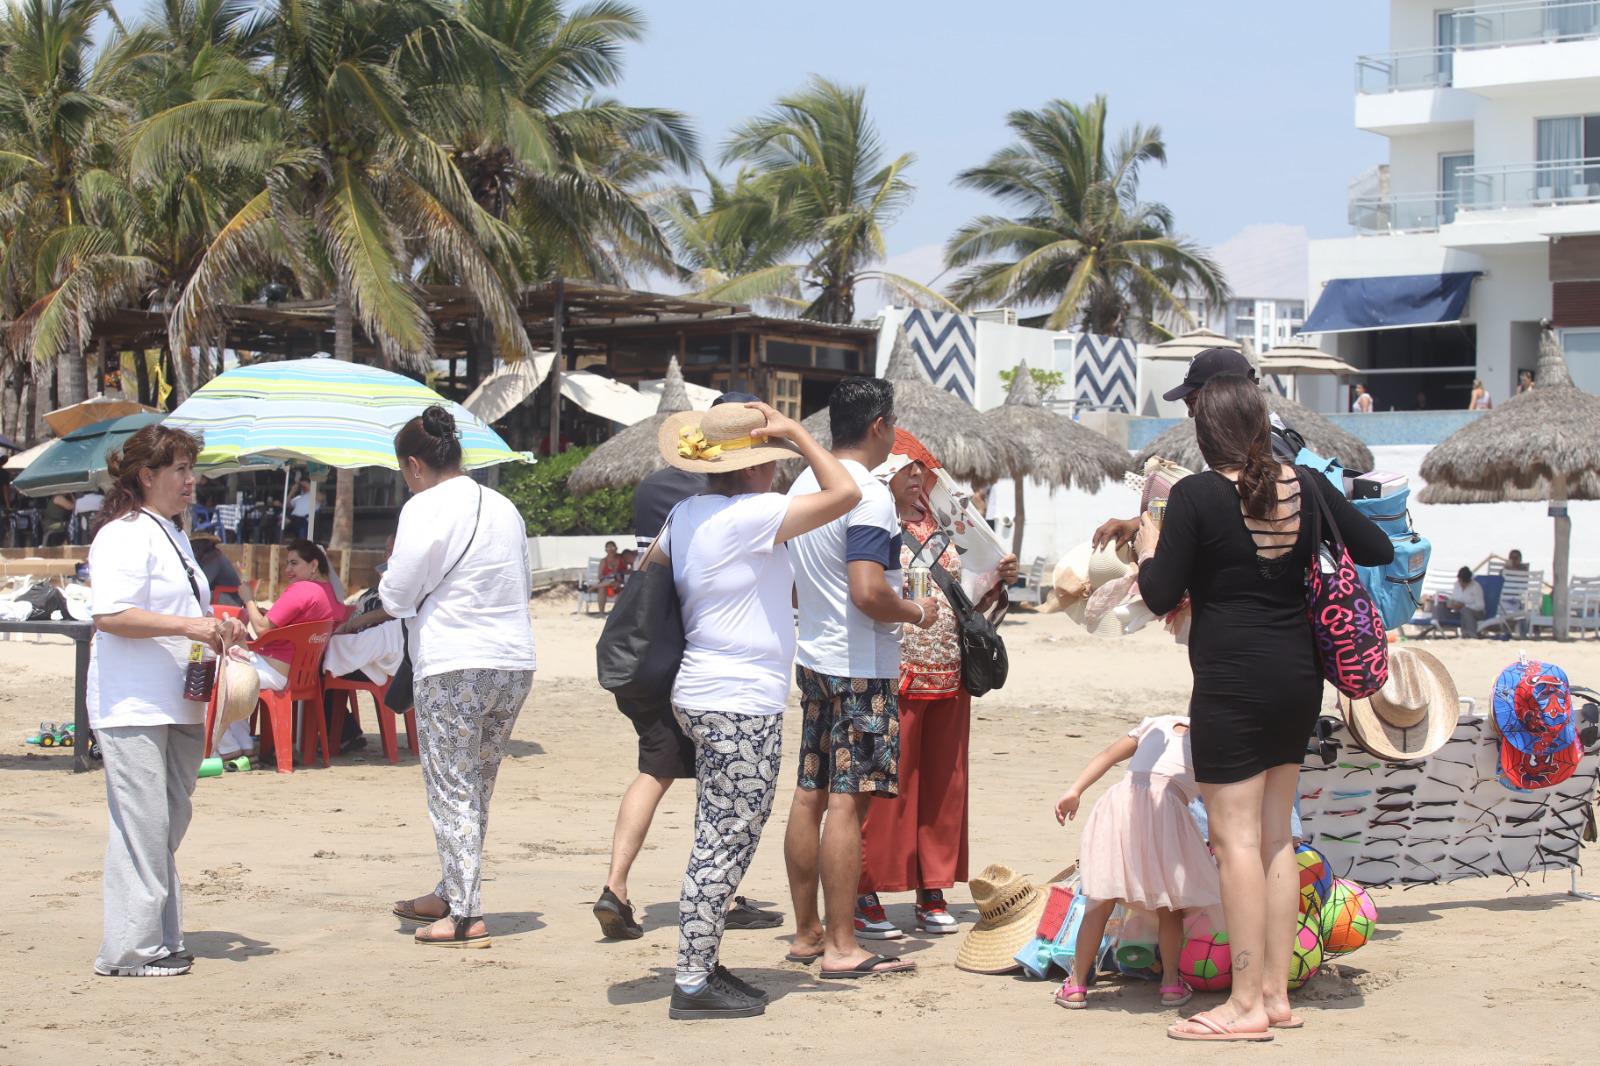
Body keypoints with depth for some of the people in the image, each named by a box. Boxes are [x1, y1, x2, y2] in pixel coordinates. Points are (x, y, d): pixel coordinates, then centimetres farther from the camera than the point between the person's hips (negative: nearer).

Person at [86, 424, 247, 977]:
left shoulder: (173, 536, 21)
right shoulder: (124, 536, -11)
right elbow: (110, 615, -22)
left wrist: (216, 626, 13)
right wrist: (189, 626, -24)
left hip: (177, 706, 10)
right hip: (133, 707, -9)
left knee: (170, 822, 10)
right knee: (143, 825, -9)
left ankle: (161, 940, 16)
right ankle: (130, 947, -5)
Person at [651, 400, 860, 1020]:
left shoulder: (687, 515, 9)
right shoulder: (750, 515, -16)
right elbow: (844, 493, -15)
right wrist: (795, 433, -6)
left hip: (702, 699, 10)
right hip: (741, 707, -10)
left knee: (723, 844, 17)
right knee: (724, 846, -4)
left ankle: (702, 966, 22)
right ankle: (693, 985, -1)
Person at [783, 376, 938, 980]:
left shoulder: (803, 486, 11)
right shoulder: (869, 495, -17)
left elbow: (788, 584, 18)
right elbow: (869, 592, -25)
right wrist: (916, 613, -8)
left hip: (813, 657, 9)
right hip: (860, 666, -9)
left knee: (811, 795, 11)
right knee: (847, 802, -7)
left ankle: (806, 933, 19)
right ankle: (841, 948, -4)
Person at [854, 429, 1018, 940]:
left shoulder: (940, 531, 16)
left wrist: (998, 581, 8)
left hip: (949, 680, 7)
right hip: (896, 679, -7)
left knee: (943, 787, 9)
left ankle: (932, 893, 18)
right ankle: (866, 897, 2)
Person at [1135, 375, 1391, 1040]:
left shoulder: (1196, 496, -12)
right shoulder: (1307, 486, 4)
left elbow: (1160, 596, -10)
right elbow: (1378, 550, 11)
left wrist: (1148, 550, 9)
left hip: (1233, 682, -6)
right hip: (1298, 679, 6)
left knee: (1235, 839, -3)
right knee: (1275, 835, 14)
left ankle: (1247, 1004, -3)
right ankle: (1276, 992, 19)